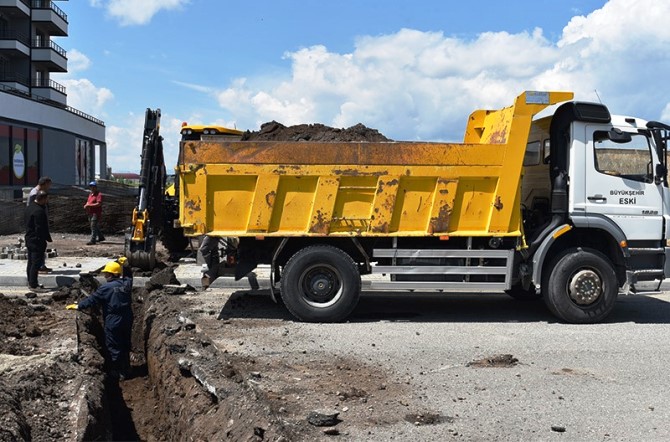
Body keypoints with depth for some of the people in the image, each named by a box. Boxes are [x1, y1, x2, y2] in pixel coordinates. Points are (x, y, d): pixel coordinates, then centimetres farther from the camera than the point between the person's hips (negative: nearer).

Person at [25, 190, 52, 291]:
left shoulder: (30, 207, 10)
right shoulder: (39, 211, -22)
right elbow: (41, 228, -24)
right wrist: (48, 238, -13)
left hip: (29, 239, 10)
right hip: (37, 241, -10)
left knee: (31, 262, 16)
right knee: (36, 263, -5)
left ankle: (30, 282, 25)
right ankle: (33, 284, -3)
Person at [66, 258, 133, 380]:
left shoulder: (106, 288, -19)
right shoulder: (126, 283, -1)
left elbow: (92, 299, -12)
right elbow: (128, 275, 23)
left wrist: (78, 306, -3)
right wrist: (124, 265, 14)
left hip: (113, 322, -7)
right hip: (127, 320, 7)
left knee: (114, 347, 6)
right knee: (125, 345, 18)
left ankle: (118, 372, 14)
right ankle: (126, 369, 30)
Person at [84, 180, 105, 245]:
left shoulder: (99, 195, -11)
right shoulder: (90, 194, 17)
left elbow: (99, 204, -21)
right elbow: (88, 202, 25)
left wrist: (89, 205, -21)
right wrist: (86, 205, 1)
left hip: (96, 213, -9)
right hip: (90, 213, 9)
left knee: (93, 227, -12)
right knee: (95, 227, 18)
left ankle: (92, 240, -12)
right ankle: (101, 237, 33)